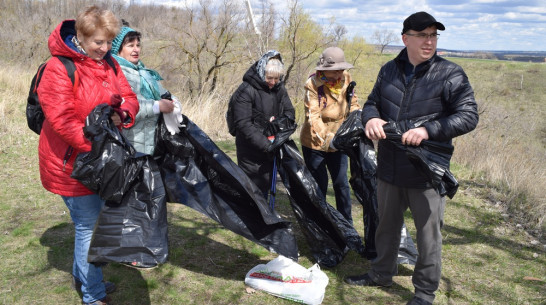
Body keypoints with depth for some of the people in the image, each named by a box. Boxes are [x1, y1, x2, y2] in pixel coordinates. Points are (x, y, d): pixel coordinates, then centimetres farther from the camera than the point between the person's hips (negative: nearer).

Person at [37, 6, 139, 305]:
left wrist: (123, 113, -19)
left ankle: (81, 275, 41)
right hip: (72, 163, -7)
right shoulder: (58, 68, -18)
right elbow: (62, 120, -25)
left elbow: (128, 97, 4)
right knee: (88, 226, 2)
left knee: (93, 220, 19)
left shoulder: (108, 64, 5)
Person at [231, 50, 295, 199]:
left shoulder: (279, 88, 3)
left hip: (271, 147, 7)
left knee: (267, 183, 17)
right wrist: (265, 144, -27)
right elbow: (243, 124, -22)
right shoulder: (246, 91, -18)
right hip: (251, 149, -6)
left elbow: (289, 112, 9)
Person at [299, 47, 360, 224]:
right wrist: (327, 139, -43)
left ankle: (346, 222, 26)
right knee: (319, 185, 5)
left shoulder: (346, 78, -3)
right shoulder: (313, 85, -20)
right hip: (315, 143, -4)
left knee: (342, 183, 10)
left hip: (338, 141, 5)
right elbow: (313, 117, -29)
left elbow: (352, 103, 7)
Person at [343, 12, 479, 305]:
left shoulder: (450, 74, -9)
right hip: (389, 169, 5)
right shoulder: (389, 70, 5)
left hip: (427, 173, -4)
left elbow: (469, 116, -12)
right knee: (387, 225, 21)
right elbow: (372, 102, 14)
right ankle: (382, 273, 43)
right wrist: (371, 117, -11)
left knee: (428, 234, 8)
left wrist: (428, 130, -26)